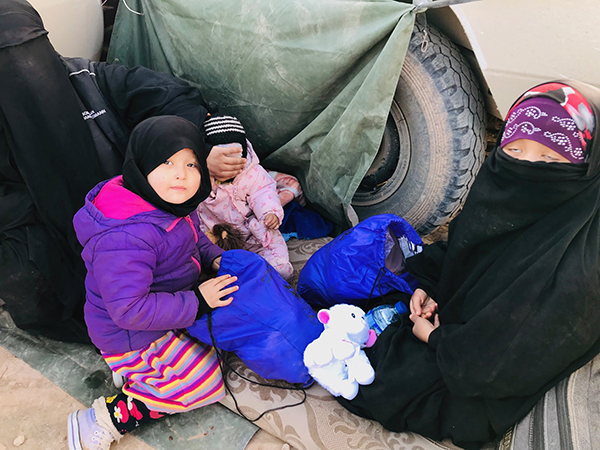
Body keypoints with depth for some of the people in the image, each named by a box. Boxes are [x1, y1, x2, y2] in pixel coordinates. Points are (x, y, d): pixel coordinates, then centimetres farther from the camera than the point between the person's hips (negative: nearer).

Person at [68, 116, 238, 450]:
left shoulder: (174, 202, -7)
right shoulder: (126, 237, -37)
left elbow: (193, 237, 14)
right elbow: (129, 310, -34)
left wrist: (215, 259, -4)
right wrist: (197, 302, -28)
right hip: (132, 335, -9)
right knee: (204, 384, -2)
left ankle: (133, 368, 19)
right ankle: (103, 420, 4)